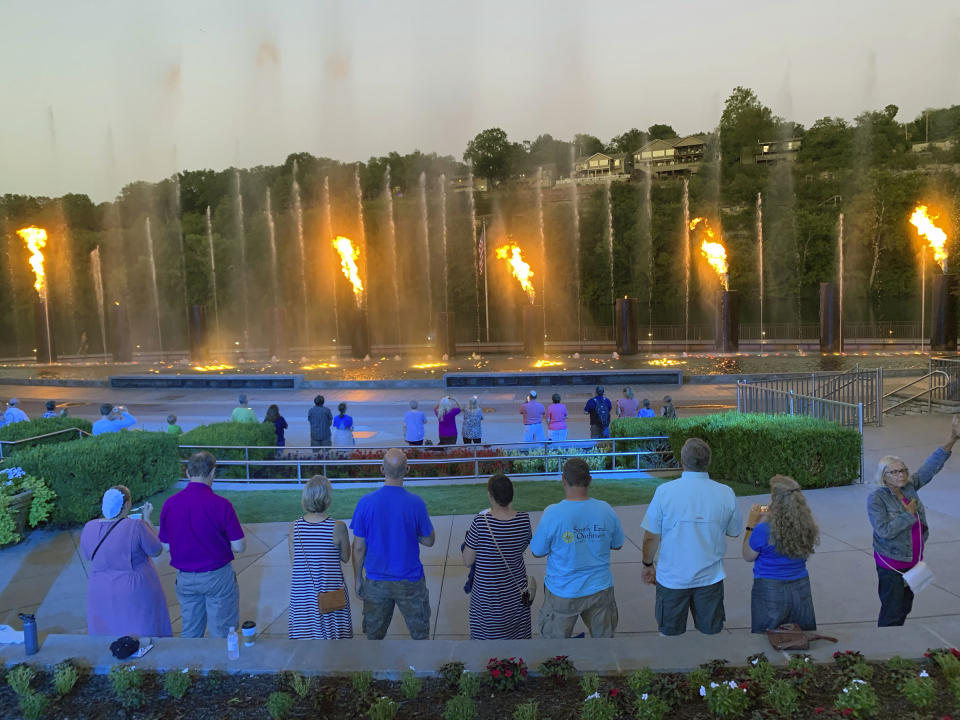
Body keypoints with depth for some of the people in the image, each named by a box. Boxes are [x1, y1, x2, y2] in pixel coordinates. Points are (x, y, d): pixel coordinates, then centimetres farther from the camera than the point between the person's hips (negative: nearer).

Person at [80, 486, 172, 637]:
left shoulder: (89, 528, -8)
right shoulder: (136, 527, -22)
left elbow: (88, 556, 10)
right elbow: (156, 551, -9)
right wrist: (147, 519, -3)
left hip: (101, 594, 4)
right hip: (135, 593, -4)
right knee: (142, 636, 11)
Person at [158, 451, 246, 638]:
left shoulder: (170, 504, -7)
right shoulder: (220, 504, -19)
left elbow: (165, 546, 3)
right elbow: (239, 546, -15)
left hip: (185, 578, 4)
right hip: (218, 577, -4)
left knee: (190, 633, 20)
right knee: (221, 634, 10)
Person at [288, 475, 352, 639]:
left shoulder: (295, 526, -9)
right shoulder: (338, 527, -17)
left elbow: (293, 562, 0)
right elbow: (345, 558, -3)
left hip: (301, 593, 3)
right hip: (331, 592, -2)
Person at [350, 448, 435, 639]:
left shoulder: (366, 502, -13)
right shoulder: (416, 503, -16)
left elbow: (359, 547, -6)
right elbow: (429, 541, -4)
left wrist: (357, 579, 7)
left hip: (375, 582, 1)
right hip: (410, 581, -1)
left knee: (374, 636, 18)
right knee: (419, 633, 17)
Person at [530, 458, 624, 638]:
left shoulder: (553, 514, -20)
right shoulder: (605, 510, -9)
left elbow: (537, 552, -8)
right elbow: (617, 545, 6)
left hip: (563, 593, -3)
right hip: (600, 589, 3)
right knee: (604, 636, 21)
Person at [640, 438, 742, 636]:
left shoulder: (664, 491, -15)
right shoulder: (726, 493, -9)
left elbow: (651, 536, -9)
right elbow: (734, 532, 6)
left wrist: (648, 565, 7)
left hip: (672, 578, -1)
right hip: (710, 578, 2)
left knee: (670, 636, 15)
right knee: (711, 635, 18)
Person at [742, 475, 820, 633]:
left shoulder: (764, 530, -23)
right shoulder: (807, 527, -8)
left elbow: (748, 556, -7)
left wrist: (751, 524, -2)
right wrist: (768, 518, 13)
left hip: (770, 591, -5)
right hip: (801, 589, 5)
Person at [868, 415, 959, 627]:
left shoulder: (909, 486, 0)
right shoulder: (876, 499, -18)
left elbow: (932, 466, 2)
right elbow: (884, 530, -26)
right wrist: (909, 514, -19)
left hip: (913, 560, 7)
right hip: (892, 564, -7)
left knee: (905, 608, 18)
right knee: (892, 613, -2)